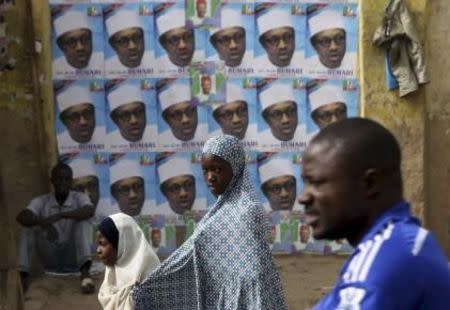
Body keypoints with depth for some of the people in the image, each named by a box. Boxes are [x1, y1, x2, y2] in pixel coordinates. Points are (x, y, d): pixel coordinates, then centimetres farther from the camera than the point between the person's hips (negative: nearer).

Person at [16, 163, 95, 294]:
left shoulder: (79, 198, -4)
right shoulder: (41, 201, -2)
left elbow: (89, 211, -28)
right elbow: (21, 217, -20)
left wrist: (59, 216, -38)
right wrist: (42, 222, -40)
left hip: (73, 258, -1)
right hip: (50, 261, 1)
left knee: (83, 221, -25)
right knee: (28, 225, -15)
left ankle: (85, 273, -45)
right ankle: (23, 275, -24)